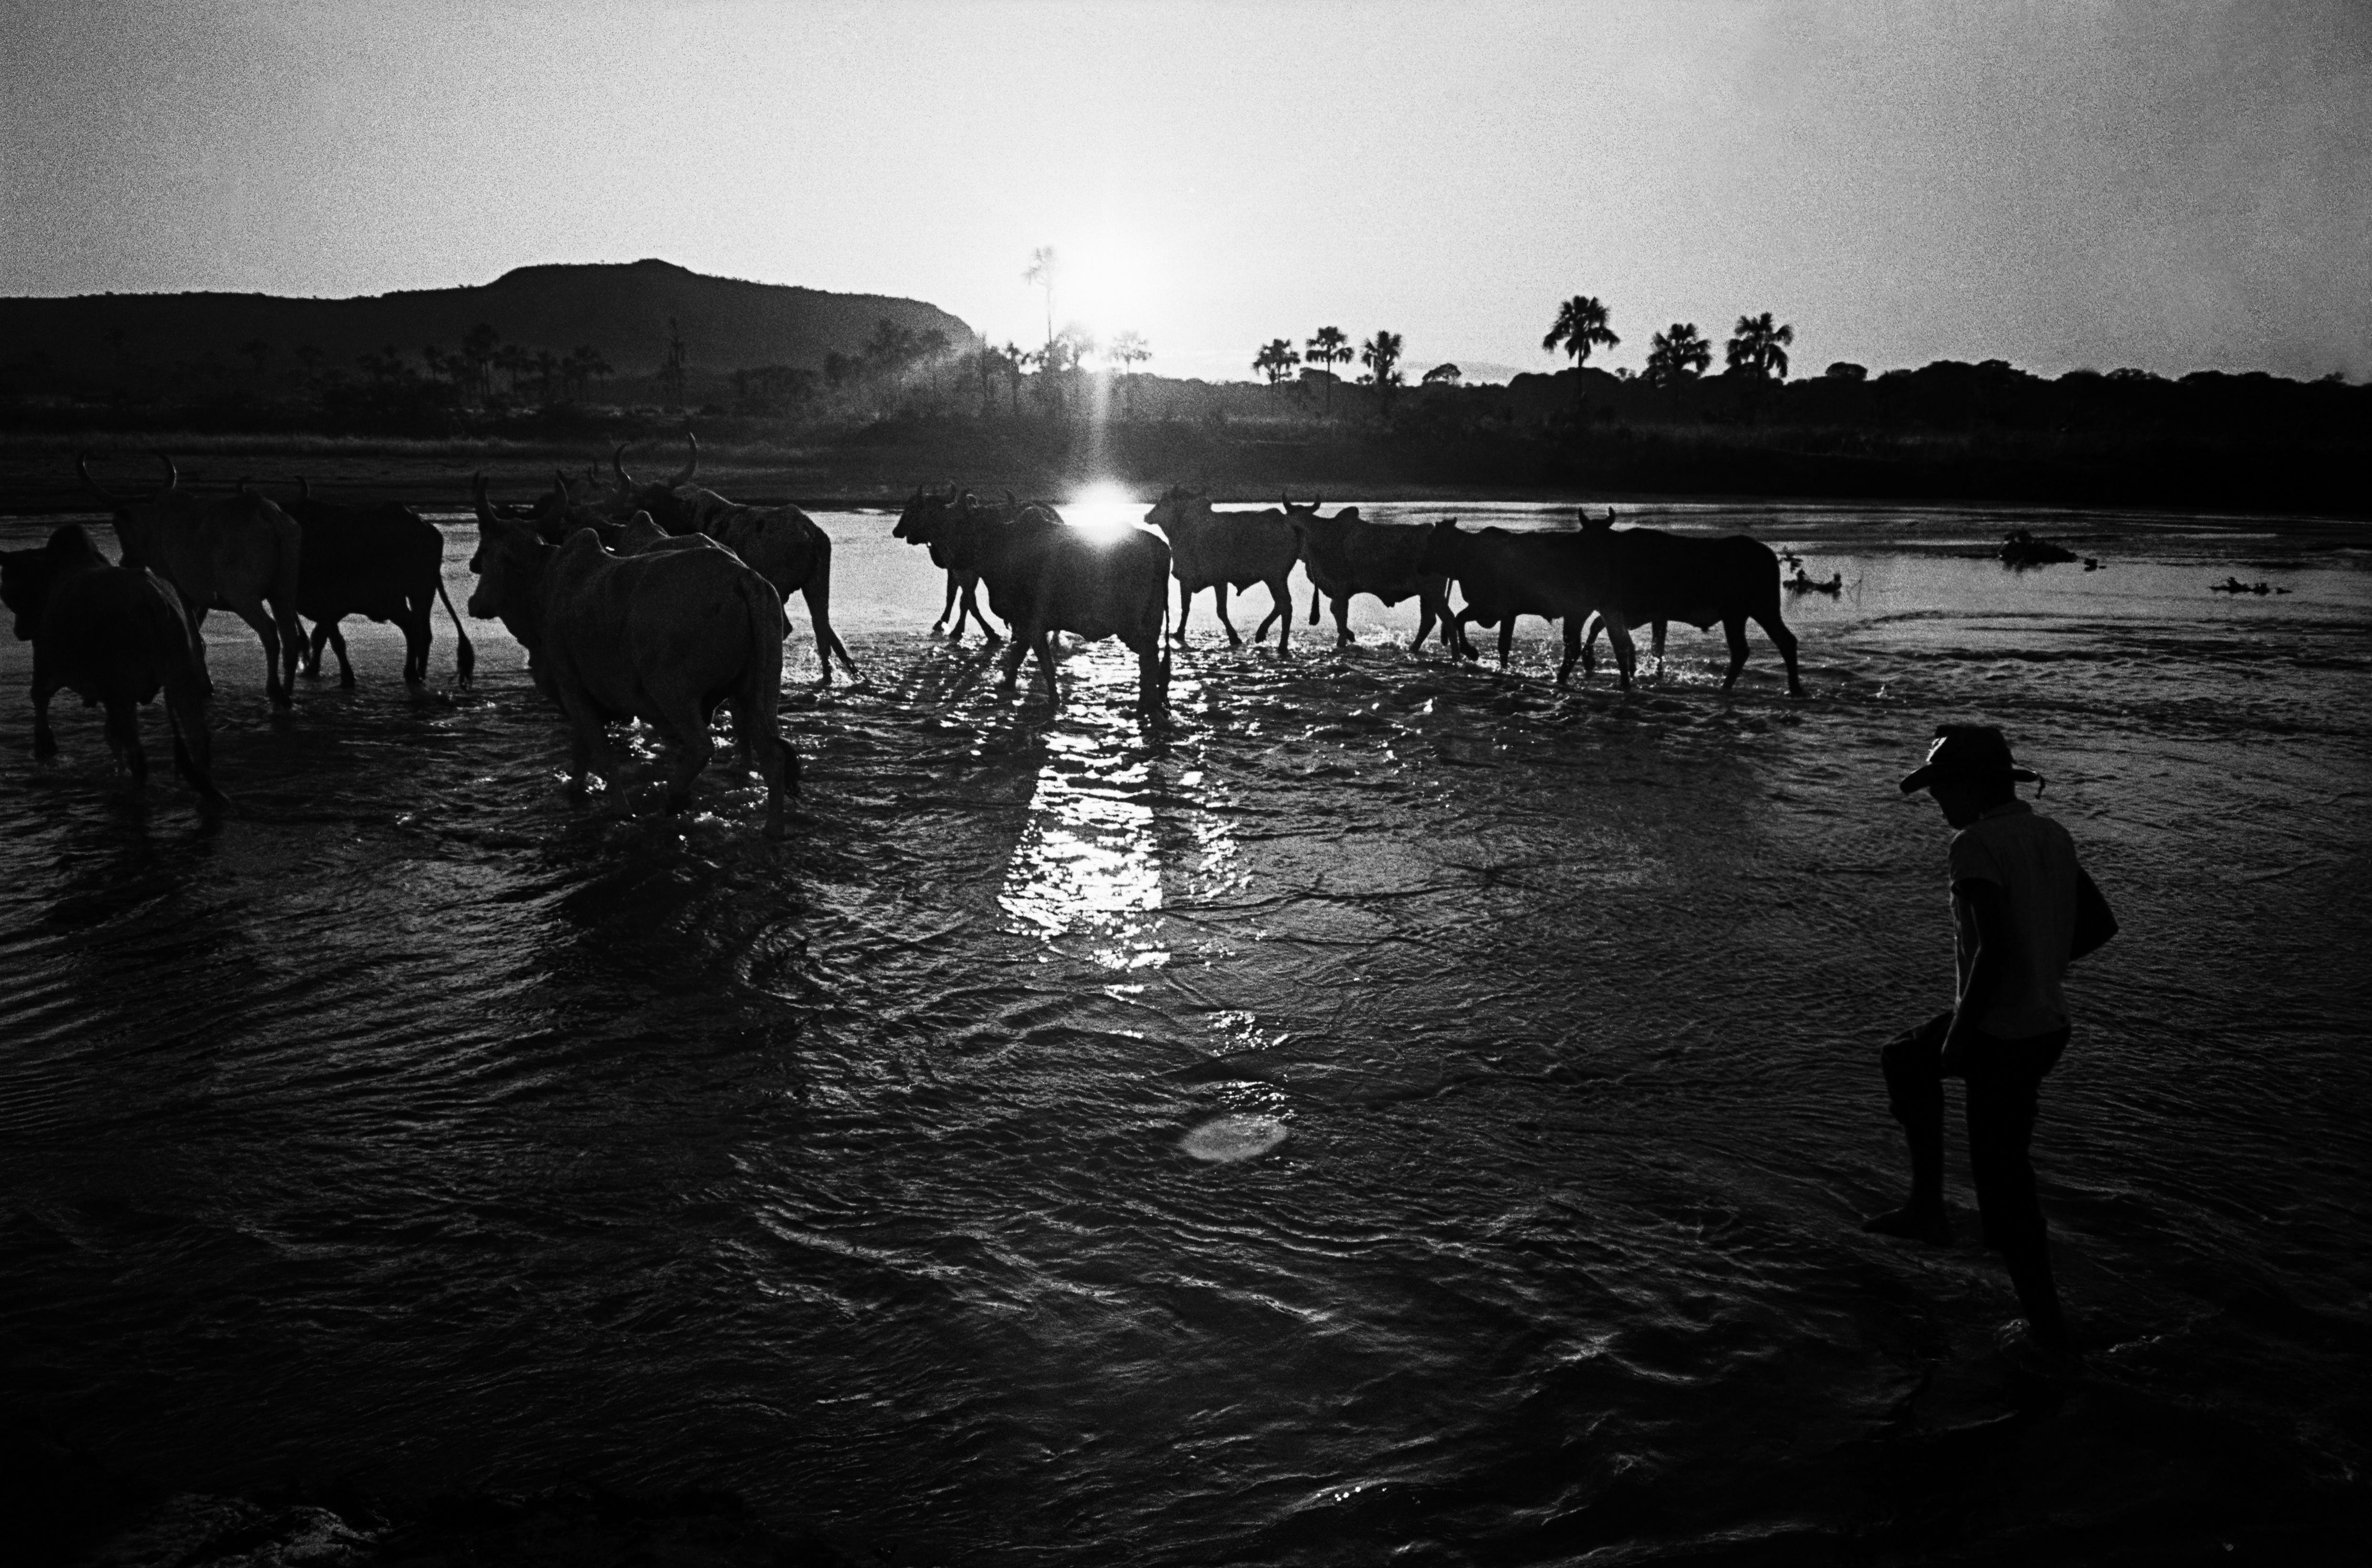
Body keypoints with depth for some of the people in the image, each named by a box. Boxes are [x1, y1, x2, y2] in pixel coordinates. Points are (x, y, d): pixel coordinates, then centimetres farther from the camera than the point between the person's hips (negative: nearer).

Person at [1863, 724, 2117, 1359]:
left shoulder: (1976, 845, -20)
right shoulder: (2052, 836, 5)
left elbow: (1995, 948, -27)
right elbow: (2100, 924, 12)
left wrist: (1957, 1035, -17)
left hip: (2001, 1037, -9)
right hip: (2050, 1024, 9)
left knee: (2003, 1184, 6)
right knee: (1904, 1060, 27)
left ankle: (2048, 1326, 20)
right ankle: (1927, 1208, 30)